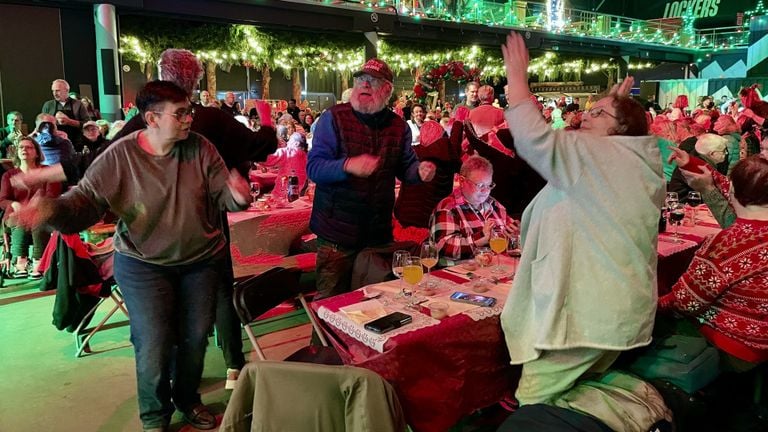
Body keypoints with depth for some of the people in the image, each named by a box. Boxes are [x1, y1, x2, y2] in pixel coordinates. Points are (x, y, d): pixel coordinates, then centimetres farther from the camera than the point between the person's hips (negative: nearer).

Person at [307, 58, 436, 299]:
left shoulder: (398, 126, 8)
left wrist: (420, 170, -8)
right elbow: (314, 168, -12)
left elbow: (405, 166, 16)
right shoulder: (333, 118, -5)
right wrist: (348, 165, -32)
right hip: (337, 231, -4)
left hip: (379, 232, 4)